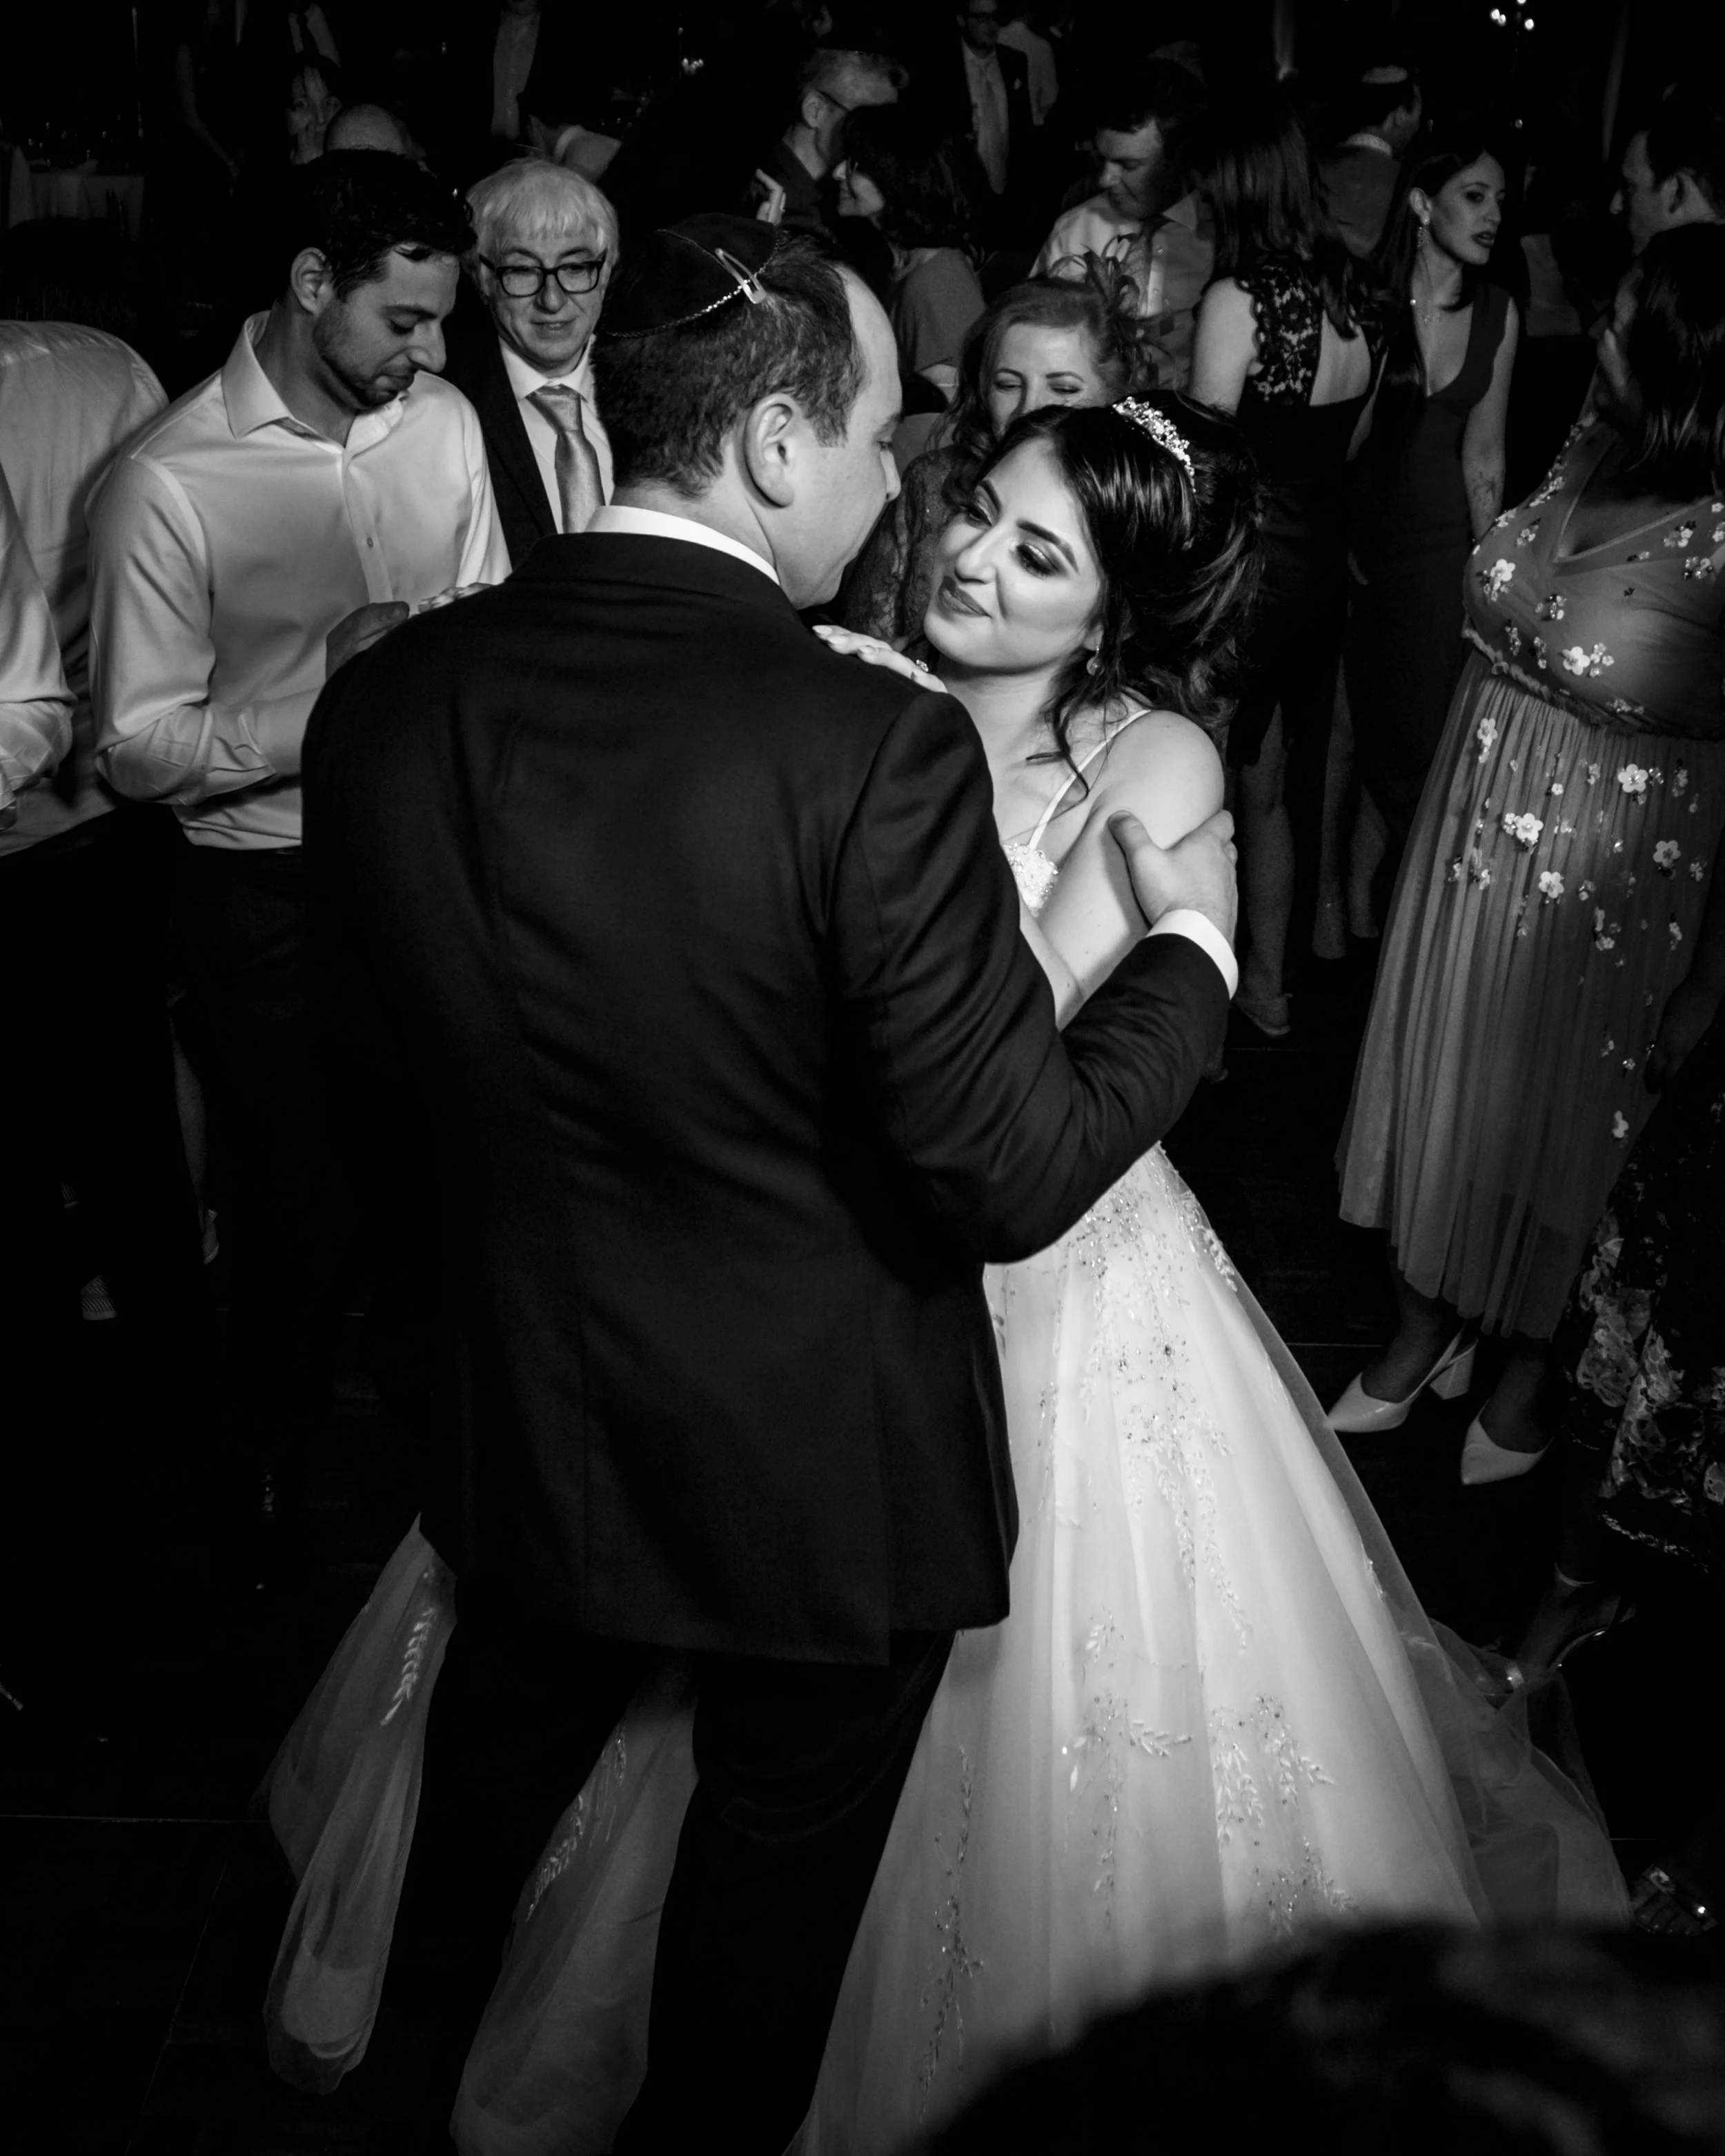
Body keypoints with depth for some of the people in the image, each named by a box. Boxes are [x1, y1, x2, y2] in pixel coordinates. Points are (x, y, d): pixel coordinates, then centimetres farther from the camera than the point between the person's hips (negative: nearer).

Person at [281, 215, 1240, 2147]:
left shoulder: (380, 703, -12)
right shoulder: (877, 752, -29)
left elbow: (403, 1053, 1)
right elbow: (1012, 1178, -23)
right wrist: (1189, 944, -9)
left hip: (518, 1424, 6)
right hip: (822, 1468, -5)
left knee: (499, 1766, 33)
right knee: (771, 1859, 22)